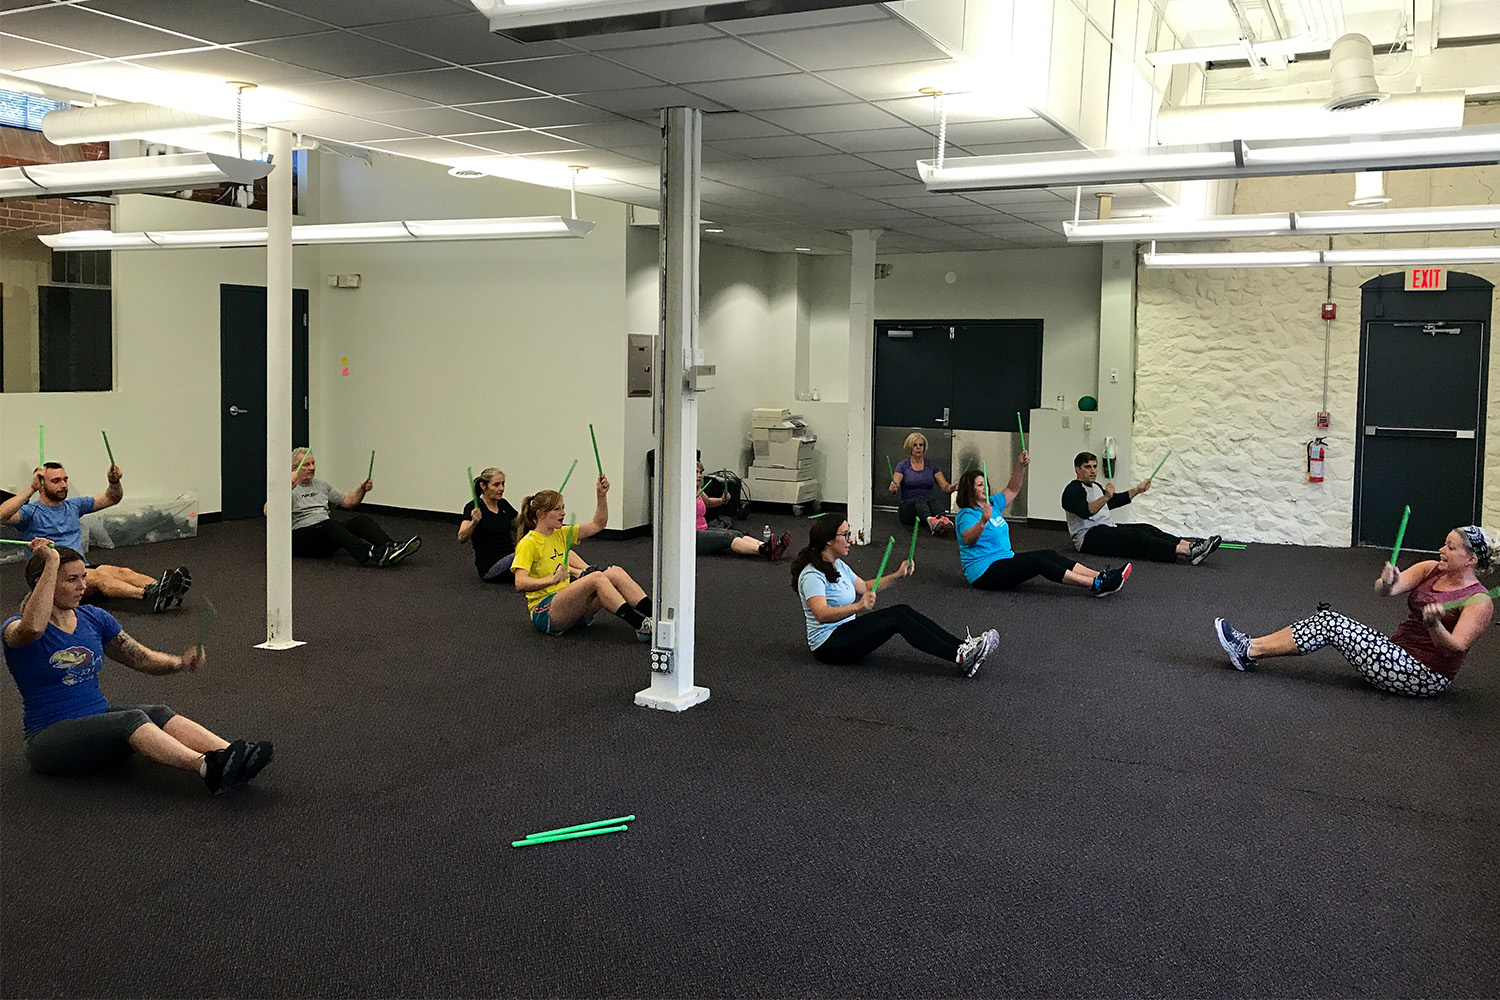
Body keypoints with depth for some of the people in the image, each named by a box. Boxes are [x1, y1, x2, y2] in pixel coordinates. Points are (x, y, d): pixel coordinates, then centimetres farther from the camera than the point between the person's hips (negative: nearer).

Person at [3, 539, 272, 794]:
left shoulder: (93, 618, 10)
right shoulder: (16, 629, -9)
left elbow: (142, 658, 11)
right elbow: (32, 629, -36)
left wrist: (180, 663, -11)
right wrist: (51, 563, -32)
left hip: (99, 717, 6)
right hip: (50, 738, -6)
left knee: (157, 713, -26)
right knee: (131, 719, -33)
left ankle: (233, 757, -47)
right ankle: (207, 768, -56)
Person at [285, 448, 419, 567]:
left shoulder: (320, 485, 23)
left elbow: (347, 502, 20)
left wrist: (361, 489, 1)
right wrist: (290, 487, -33)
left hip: (328, 529, 6)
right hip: (300, 535, -6)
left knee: (362, 519, -19)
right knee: (329, 525, -38)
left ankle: (392, 548, -44)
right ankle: (370, 554, -61)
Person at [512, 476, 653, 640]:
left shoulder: (561, 534, 14)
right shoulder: (528, 543, -9)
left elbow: (598, 524, 17)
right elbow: (520, 583, -21)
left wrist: (602, 495, 3)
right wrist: (552, 580, -35)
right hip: (545, 613, -8)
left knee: (615, 573, -12)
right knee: (596, 578, -29)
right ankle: (641, 625, -37)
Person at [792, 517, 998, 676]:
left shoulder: (837, 565, 10)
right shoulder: (813, 574, -21)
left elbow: (864, 586, 25)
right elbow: (822, 615, -36)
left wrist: (897, 575, 15)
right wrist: (859, 607, -50)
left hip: (845, 631, 9)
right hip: (828, 645, -9)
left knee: (904, 610, -10)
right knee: (897, 617, -24)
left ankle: (964, 646, -20)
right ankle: (961, 657, -30)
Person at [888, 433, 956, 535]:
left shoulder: (931, 465, 14)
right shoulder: (903, 465, 7)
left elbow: (944, 486, 4)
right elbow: (895, 484, -8)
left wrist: (950, 488, -20)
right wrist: (893, 487, -33)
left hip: (928, 507, 2)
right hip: (908, 507, -2)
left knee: (934, 498, -33)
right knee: (919, 500, -36)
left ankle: (943, 520, -64)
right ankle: (930, 521, -69)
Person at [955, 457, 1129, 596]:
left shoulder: (992, 504, 13)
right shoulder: (966, 515, -14)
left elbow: (1012, 490, 18)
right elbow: (968, 539, -33)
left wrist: (1020, 466, 2)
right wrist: (983, 521, -51)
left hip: (1004, 559, 10)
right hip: (984, 572, -10)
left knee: (1048, 554, -9)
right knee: (1037, 562, -23)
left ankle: (1100, 576, -19)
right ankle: (1095, 585, -29)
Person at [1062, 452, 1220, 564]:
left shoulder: (1095, 486, 21)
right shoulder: (1073, 490, -10)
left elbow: (1115, 501, 34)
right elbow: (1085, 511, -29)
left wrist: (1137, 489, 29)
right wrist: (1106, 497, -42)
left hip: (1108, 529, 10)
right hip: (1089, 537, -9)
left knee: (1147, 530, -12)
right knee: (1137, 537, -27)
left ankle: (1191, 546, -29)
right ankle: (1187, 552, -40)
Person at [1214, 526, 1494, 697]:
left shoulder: (1479, 602, -14)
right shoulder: (1431, 570, 7)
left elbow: (1455, 649, -26)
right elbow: (1386, 589, -8)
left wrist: (1434, 625, -45)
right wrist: (1387, 582, -31)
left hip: (1427, 677, -8)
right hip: (1399, 653, 8)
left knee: (1331, 624, -18)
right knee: (1328, 620, -9)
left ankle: (1250, 652, -12)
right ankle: (1250, 647, -9)